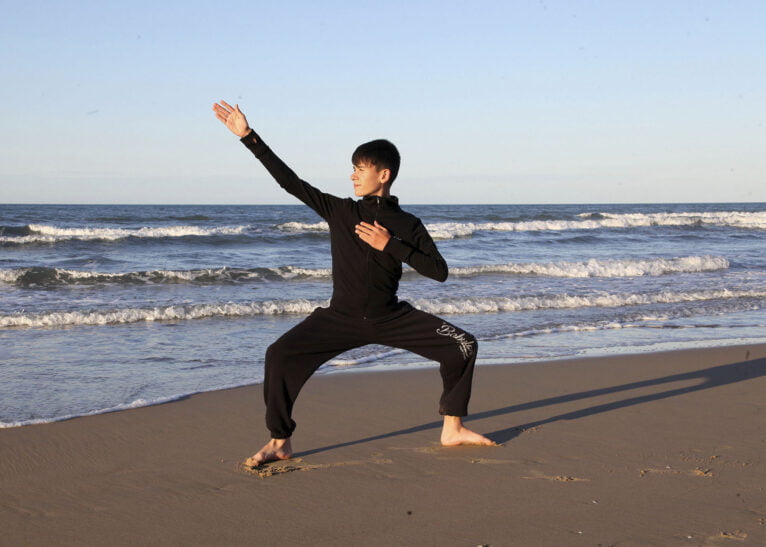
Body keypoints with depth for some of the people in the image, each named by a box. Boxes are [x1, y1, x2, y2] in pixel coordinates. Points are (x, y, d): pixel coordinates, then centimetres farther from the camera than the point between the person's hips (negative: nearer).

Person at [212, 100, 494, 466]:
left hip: (391, 318, 1)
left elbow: (439, 271, -6)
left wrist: (390, 246, -15)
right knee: (280, 354, -22)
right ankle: (279, 443, -8)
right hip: (341, 317, -1)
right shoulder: (340, 211, 1)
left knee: (463, 346, -10)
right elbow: (290, 181, -1)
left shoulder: (408, 225, 0)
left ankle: (452, 429, 8)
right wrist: (247, 136, -4)